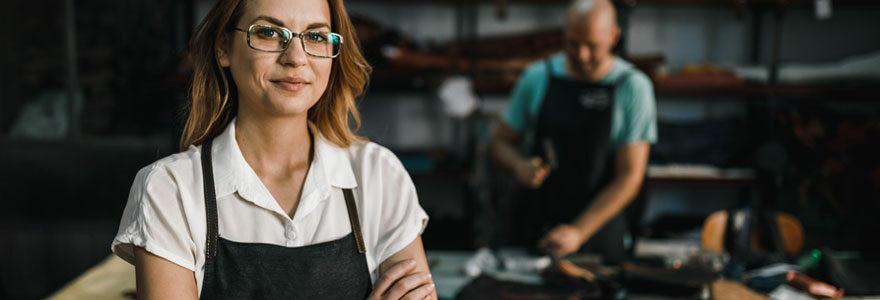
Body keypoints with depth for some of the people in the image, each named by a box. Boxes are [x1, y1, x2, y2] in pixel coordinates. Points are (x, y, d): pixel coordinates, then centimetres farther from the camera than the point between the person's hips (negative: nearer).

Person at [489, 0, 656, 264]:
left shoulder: (633, 87, -6)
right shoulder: (537, 77, 2)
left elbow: (629, 177, -9)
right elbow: (500, 142, 11)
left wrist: (578, 231, -18)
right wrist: (519, 166, -12)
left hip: (598, 229, -1)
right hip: (532, 228, 2)